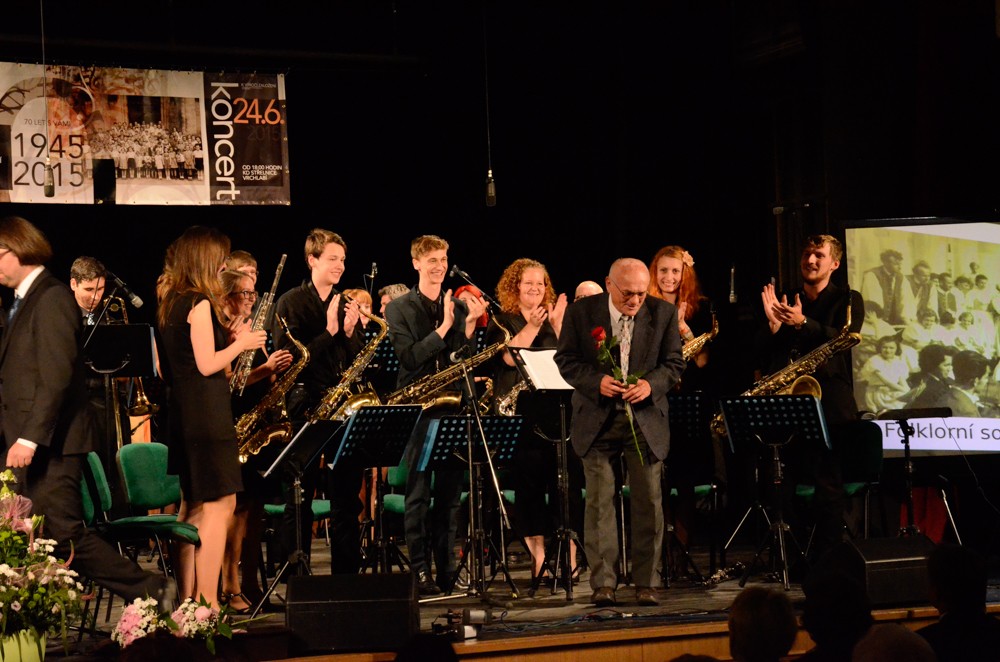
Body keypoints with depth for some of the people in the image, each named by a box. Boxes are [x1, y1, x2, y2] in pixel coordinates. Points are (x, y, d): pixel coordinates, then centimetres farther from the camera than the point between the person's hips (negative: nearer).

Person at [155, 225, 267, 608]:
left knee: (193, 505, 14)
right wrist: (241, 343, -4)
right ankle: (207, 602, -8)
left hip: (182, 414, 10)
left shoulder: (170, 302, 14)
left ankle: (187, 598, 17)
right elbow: (207, 365, -19)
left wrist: (231, 340, 17)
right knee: (219, 504, -7)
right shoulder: (200, 303, -13)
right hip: (208, 414, -10)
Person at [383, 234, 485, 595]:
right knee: (418, 494, -3)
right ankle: (420, 572, 2)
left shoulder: (459, 308, 12)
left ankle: (447, 573, 12)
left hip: (452, 407, 4)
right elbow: (409, 357, -12)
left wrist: (469, 326, -10)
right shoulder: (399, 308, 1)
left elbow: (467, 362, 5)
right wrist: (443, 328, -18)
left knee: (450, 494, 6)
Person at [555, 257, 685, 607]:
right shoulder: (580, 312, -3)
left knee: (649, 501, 2)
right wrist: (597, 381, -17)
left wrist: (651, 384, -16)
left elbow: (674, 363, 3)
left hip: (646, 418, 1)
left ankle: (647, 583, 10)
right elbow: (565, 359, 0)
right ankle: (603, 583, 4)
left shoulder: (663, 313, 0)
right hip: (597, 420, -1)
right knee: (599, 500, -1)